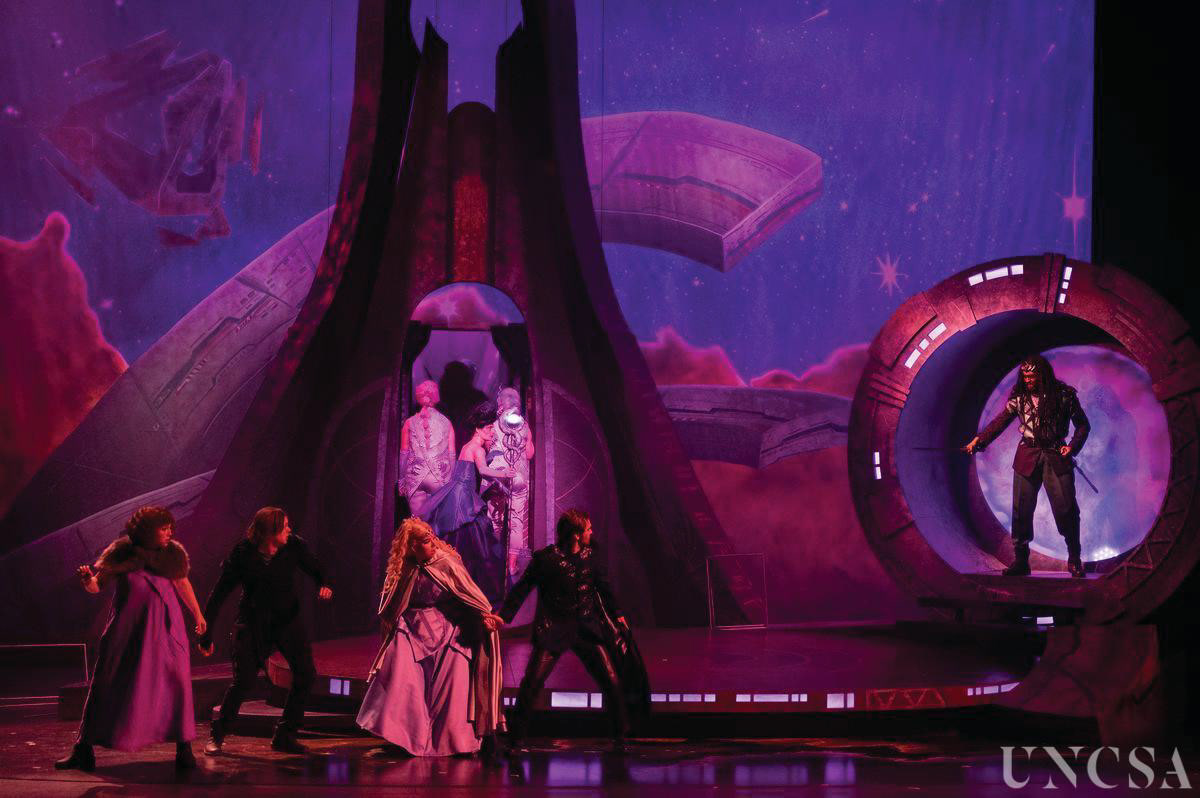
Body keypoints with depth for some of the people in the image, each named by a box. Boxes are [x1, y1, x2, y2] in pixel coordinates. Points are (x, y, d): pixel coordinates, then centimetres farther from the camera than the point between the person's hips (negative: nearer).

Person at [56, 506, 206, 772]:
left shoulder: (172, 553, -1)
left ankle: (184, 747, 3)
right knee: (107, 685, 4)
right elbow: (97, 585, -4)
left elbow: (183, 583, 16)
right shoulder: (121, 553, -6)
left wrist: (198, 614, 25)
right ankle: (84, 751, 10)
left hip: (164, 628, 1)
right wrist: (87, 580, -28)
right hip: (127, 628, 0)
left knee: (177, 682, -9)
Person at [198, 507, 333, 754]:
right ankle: (218, 735, 10)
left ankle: (284, 735, 5)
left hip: (287, 619, 3)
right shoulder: (243, 554, -14)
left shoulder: (294, 546, -8)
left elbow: (315, 569, 6)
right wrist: (206, 634, -8)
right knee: (243, 680, -12)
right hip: (253, 623, -3)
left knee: (305, 674, -9)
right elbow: (219, 593, -8)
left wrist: (324, 585, -19)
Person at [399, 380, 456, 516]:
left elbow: (403, 453, 6)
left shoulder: (410, 423, 6)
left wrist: (401, 479, 10)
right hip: (440, 478, 0)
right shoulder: (446, 423, 6)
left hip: (414, 478, 0)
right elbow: (452, 454, 5)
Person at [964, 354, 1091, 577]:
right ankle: (1020, 560, 8)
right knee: (1021, 509, -1)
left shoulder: (1063, 395, -2)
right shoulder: (1018, 397, 5)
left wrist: (1073, 446, -11)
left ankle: (1074, 559, 8)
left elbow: (1082, 425, 5)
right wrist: (978, 440, -9)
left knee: (1066, 507, -6)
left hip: (1056, 457, -2)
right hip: (1027, 456, 2)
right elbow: (1000, 421, 3)